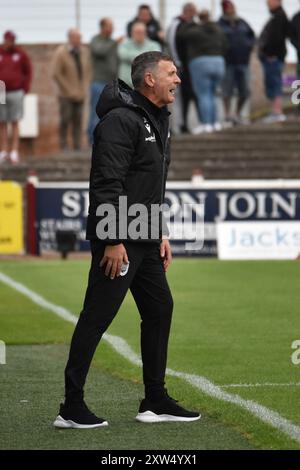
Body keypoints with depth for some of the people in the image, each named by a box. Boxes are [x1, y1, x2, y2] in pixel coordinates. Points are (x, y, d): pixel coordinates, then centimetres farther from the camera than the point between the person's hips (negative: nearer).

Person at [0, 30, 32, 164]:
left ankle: (14, 151, -1)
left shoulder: (20, 54, 3)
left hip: (16, 93, -1)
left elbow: (28, 71, 8)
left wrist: (25, 89, 1)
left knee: (15, 123, -1)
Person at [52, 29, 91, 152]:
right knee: (65, 120, -3)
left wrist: (84, 90, 1)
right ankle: (63, 146, 5)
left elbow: (87, 71, 11)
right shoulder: (61, 53, -9)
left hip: (80, 94, 4)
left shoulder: (84, 51, 5)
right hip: (66, 95, -4)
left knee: (78, 121, 3)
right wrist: (70, 90, -11)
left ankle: (77, 147, 6)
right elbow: (56, 74, -11)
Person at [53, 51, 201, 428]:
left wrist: (160, 234, 20)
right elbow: (107, 184, -21)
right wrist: (113, 241, -24)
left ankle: (155, 403, 20)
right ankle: (72, 408, -3)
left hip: (145, 241, 10)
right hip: (117, 241, -10)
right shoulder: (121, 120, -16)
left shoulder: (156, 122, 17)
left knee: (159, 309, 12)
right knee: (97, 317, -7)